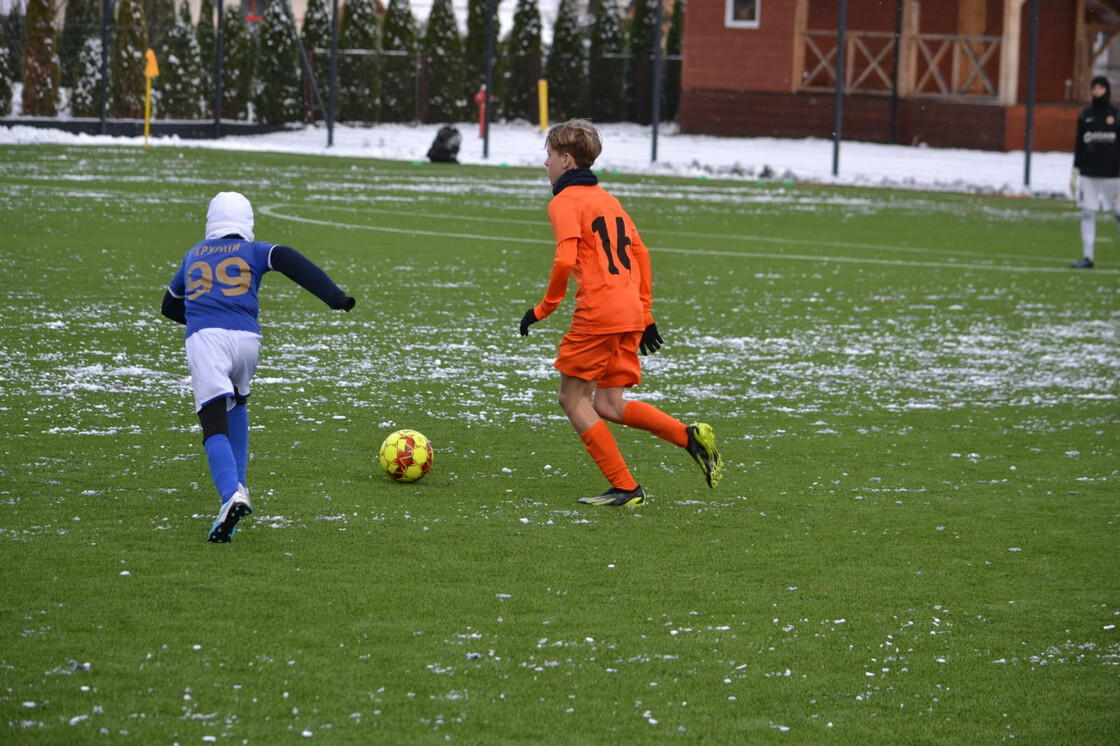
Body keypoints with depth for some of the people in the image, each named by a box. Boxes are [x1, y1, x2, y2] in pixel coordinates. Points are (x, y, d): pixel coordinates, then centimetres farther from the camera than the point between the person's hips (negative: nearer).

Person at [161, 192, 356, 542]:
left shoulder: (193, 257, 28)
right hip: (246, 339, 1)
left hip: (203, 339, -1)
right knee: (236, 404, 31)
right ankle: (238, 486, 23)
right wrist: (334, 296, -9)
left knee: (215, 424, -12)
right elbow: (288, 260, -2)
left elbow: (170, 307, 41)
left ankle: (232, 496, -37)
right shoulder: (253, 251, 20)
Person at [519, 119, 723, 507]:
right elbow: (640, 253, 22)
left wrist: (545, 308, -6)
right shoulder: (606, 198, 22)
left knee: (573, 398, 4)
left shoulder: (564, 202, -4)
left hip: (596, 313, -8)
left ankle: (625, 488, -2)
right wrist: (645, 315, 24)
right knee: (609, 406, 11)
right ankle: (690, 435, -7)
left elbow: (565, 260, -18)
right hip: (631, 313, 8)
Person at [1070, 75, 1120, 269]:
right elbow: (1079, 144, 12)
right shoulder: (1085, 115, 8)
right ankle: (1087, 257, 2)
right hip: (1088, 174, 2)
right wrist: (1075, 172, 9)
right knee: (1087, 213, -1)